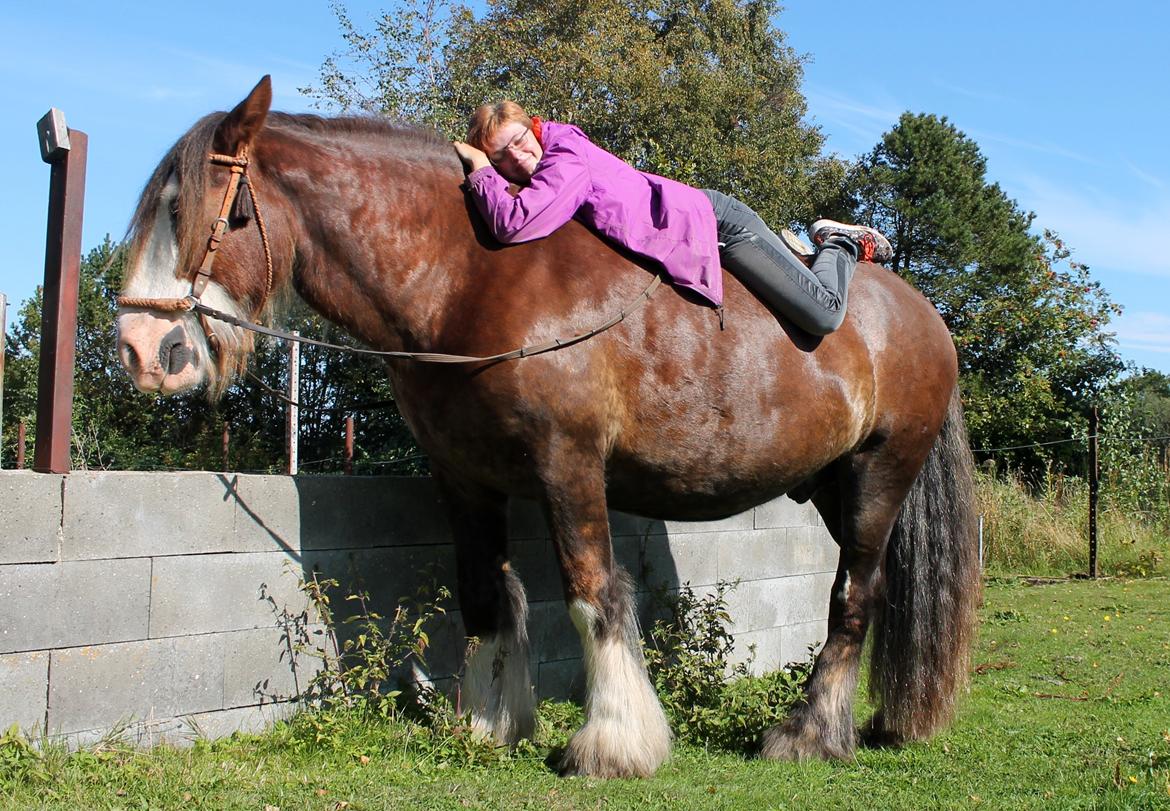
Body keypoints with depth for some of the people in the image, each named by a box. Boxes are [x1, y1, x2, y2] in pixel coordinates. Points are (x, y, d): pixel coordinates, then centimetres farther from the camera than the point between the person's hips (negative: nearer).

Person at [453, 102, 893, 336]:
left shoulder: (566, 158, -28)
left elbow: (513, 224, -43)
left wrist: (479, 170, -28)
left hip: (717, 222, -9)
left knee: (824, 315, -14)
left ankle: (842, 245, 15)